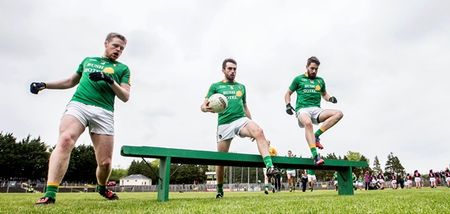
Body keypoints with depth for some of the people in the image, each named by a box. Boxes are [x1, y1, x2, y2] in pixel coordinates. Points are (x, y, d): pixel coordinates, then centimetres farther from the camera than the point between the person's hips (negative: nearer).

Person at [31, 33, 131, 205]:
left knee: (105, 162, -5)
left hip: (104, 112, -1)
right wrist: (44, 85, 23)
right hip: (78, 104, 2)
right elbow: (72, 81, 34)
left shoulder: (122, 68, 16)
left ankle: (102, 187, 26)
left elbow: (125, 97, 5)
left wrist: (110, 80, -10)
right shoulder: (88, 60, 24)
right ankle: (50, 194, -29)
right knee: (65, 140, -29)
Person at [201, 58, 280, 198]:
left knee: (259, 132, -31)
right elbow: (203, 106, 4)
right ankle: (220, 189, 26)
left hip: (241, 119, 2)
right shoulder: (216, 86, 10)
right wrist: (206, 108, -22)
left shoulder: (241, 87, 20)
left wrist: (251, 127, 20)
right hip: (224, 123, -2)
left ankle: (270, 167, -39)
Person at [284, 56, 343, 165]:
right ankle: (315, 155, -43)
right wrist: (288, 105, -3)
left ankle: (316, 136, -22)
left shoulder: (320, 81, 23)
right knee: (308, 123, -38)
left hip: (316, 110, 5)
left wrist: (331, 98, 12)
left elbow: (324, 94, 36)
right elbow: (288, 93, 16)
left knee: (339, 113, -19)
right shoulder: (299, 79, 12)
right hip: (302, 109, -4)